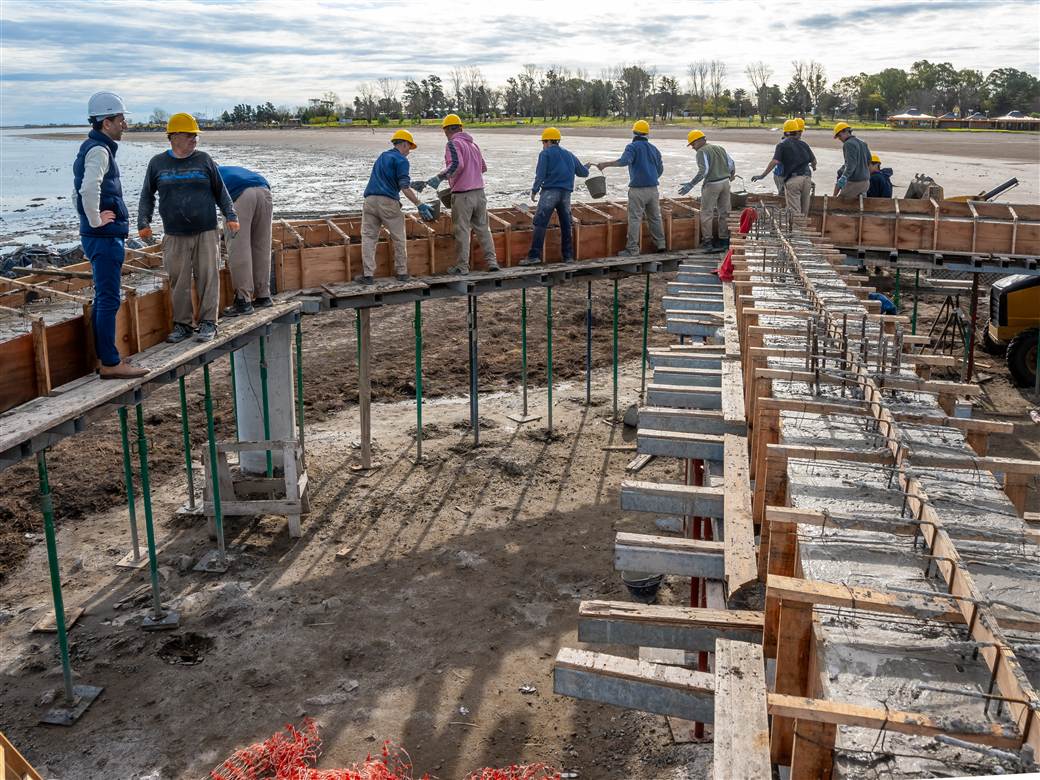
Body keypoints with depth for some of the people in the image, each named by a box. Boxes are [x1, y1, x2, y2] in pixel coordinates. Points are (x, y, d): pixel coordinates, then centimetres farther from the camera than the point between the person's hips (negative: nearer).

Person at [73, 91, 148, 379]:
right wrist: (96, 221, -21)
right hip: (105, 237, -10)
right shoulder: (99, 150, -15)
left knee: (104, 299, 14)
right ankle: (110, 364, -3)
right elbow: (89, 189, -33)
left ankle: (105, 359, 21)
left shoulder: (92, 148, 17)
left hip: (102, 238, 10)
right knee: (108, 300, -7)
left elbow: (78, 191, 28)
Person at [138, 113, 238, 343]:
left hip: (206, 233, -1)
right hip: (174, 236, 1)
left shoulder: (204, 160, 6)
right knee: (178, 281, 2)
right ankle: (181, 324, 14)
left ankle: (208, 323, 7)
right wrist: (143, 222, 7)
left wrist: (231, 216, 2)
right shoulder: (157, 163, 7)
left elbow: (220, 191, 12)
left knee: (208, 277, -2)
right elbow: (147, 195, 16)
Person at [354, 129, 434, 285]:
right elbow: (404, 188, -11)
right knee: (399, 238, 10)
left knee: (368, 237, 5)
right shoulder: (401, 160, -1)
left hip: (370, 200, 6)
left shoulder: (382, 156, 23)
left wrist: (413, 186, 41)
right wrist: (420, 205, -10)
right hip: (388, 202, -6)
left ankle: (368, 274, -4)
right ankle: (402, 272, 15)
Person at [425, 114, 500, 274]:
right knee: (482, 227, 13)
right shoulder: (473, 143, 15)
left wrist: (439, 177, -25)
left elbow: (456, 164, -24)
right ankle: (492, 261, 11)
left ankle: (462, 266, 3)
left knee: (462, 231, 0)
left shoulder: (453, 144, -8)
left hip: (462, 195, -7)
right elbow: (483, 167, 21)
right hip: (479, 192, 7)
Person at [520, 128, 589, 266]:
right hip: (566, 193, 6)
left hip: (550, 192, -5)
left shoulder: (545, 153, 1)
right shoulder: (569, 155, 18)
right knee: (566, 225, 13)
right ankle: (568, 256, 14)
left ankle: (534, 256, -15)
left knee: (540, 224, -8)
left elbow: (540, 174, -8)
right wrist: (586, 167, 46)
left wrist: (534, 190, 2)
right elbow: (583, 172, 24)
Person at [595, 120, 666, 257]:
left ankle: (632, 249, -7)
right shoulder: (654, 149, 14)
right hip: (653, 189, 6)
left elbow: (624, 161, -24)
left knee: (635, 219, -5)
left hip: (638, 189, -6)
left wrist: (605, 164, -23)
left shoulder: (632, 147, -6)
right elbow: (660, 169, 19)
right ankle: (661, 244, 20)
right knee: (655, 217, 15)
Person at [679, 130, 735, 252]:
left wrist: (691, 184, -23)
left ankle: (707, 241, -3)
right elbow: (731, 163, 14)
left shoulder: (702, 151, -10)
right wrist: (731, 175, 32)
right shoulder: (719, 148, 14)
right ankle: (724, 239, 17)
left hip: (712, 184, -8)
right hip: (725, 182, 8)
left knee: (706, 213, 0)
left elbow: (703, 170, -21)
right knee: (724, 212, 12)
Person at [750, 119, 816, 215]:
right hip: (807, 177, 5)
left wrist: (762, 175, -9)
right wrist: (812, 166, 44)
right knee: (804, 212, 12)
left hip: (793, 179, -5)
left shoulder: (782, 145, 1)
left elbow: (775, 161, -12)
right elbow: (814, 161, 20)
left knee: (794, 212, -6)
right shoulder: (803, 144, 15)